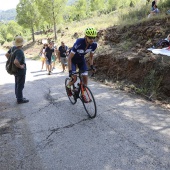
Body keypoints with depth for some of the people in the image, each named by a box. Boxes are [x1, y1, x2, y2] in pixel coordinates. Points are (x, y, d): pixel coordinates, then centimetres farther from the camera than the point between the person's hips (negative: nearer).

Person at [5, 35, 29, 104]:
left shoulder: (13, 48, -4)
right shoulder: (20, 52, -31)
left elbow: (7, 54, 9)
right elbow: (16, 62, -42)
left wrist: (11, 61, 11)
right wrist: (20, 66, -25)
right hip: (21, 71, -9)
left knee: (17, 84, 20)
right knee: (20, 85, 4)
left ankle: (18, 97, 35)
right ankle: (20, 99, 15)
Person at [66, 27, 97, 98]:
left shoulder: (94, 44, -23)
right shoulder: (79, 43, -37)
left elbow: (91, 56, -3)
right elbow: (69, 58, -32)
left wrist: (92, 66, -15)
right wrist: (70, 71, -38)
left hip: (81, 59, 4)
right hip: (73, 59, -4)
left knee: (85, 76, -7)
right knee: (74, 78, -15)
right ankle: (68, 86, 18)